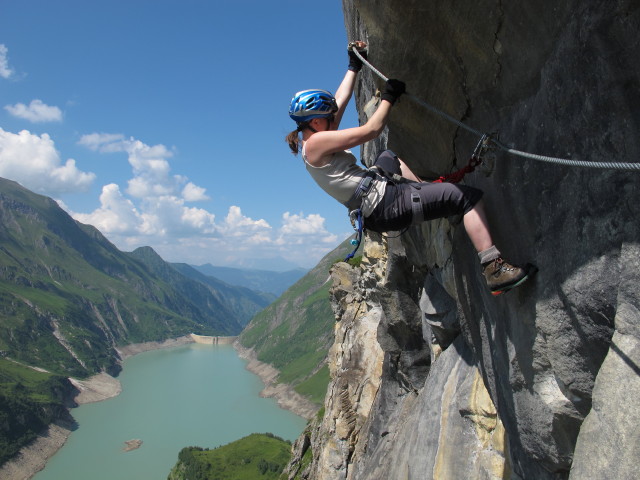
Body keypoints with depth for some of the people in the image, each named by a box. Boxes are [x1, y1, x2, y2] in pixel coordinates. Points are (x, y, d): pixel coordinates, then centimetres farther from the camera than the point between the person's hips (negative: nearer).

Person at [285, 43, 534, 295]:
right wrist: (389, 97, -3)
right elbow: (370, 130, -15)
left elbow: (340, 100, 23)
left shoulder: (308, 140, 13)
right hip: (386, 206, -11)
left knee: (388, 158, 39)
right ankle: (494, 269, -14)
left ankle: (422, 188, 39)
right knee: (468, 196, -12)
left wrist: (354, 66, 30)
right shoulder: (315, 142, -16)